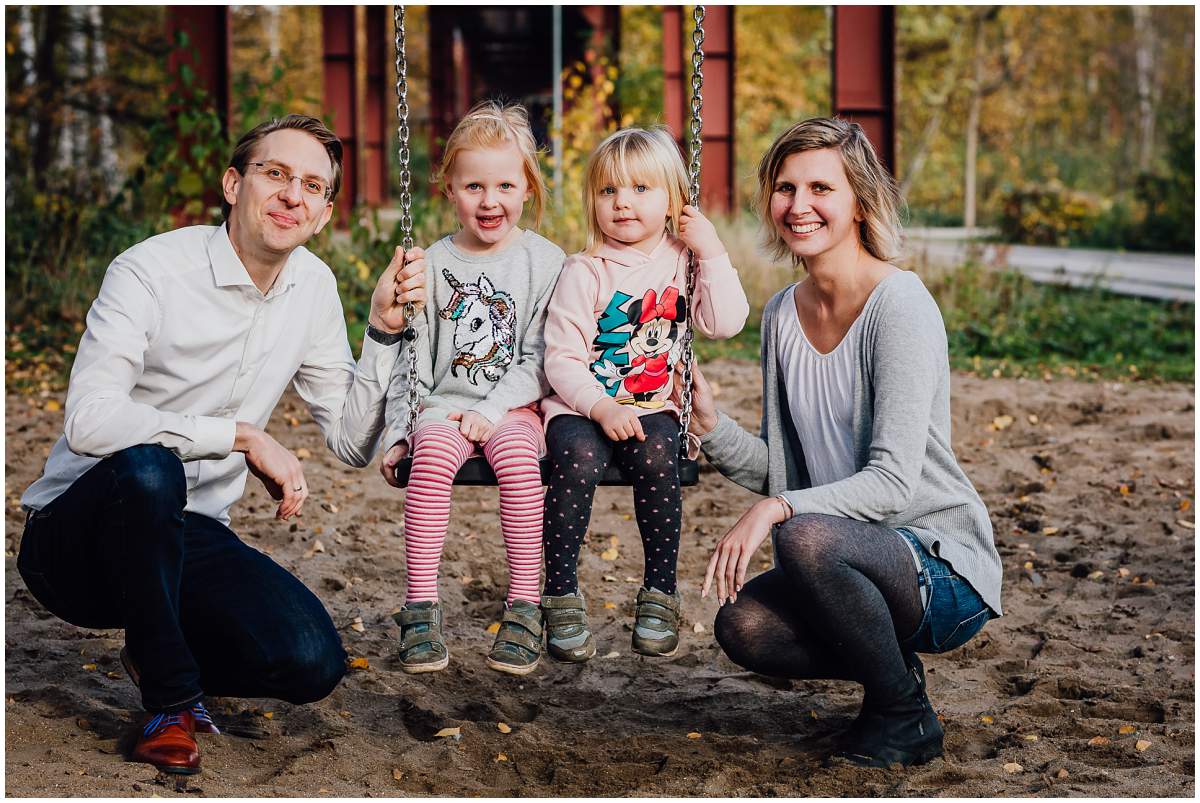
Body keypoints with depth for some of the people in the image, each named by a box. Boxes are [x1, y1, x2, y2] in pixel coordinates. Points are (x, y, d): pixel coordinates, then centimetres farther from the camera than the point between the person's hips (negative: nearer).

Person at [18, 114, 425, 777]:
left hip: (183, 537, 5)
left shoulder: (312, 286, 4)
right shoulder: (151, 271, -16)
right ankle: (172, 697, -17)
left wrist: (384, 329, -10)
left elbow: (351, 442, 3)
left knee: (312, 664, -19)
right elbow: (89, 421, -30)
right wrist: (244, 436, -30)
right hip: (73, 539, -5)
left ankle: (160, 650, 13)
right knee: (148, 469, -39)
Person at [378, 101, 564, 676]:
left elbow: (540, 359, -2)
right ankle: (420, 607, -27)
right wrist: (397, 431, -1)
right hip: (444, 406, 1)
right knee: (432, 456, -31)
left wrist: (494, 409, -14)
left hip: (513, 406, -1)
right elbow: (410, 362, 8)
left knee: (517, 456, -33)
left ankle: (523, 607, -25)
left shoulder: (545, 262, 2)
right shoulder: (433, 265, 8)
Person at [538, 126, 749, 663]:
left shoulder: (683, 261, 7)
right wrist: (600, 407, -22)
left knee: (656, 457, -30)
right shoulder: (585, 272, -3)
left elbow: (726, 322, -7)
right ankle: (561, 597, -19)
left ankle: (660, 594, -16)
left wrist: (712, 252, -11)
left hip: (651, 409, 2)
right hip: (580, 405, -1)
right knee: (579, 459, -32)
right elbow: (562, 358, -7)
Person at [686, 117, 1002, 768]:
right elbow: (776, 470, 8)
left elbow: (893, 481, -23)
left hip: (947, 571, -6)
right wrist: (710, 424, -9)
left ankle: (904, 716, -9)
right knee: (742, 626, -19)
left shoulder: (900, 304, -16)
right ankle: (895, 662, 9)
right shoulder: (783, 315, 6)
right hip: (855, 557, 6)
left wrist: (778, 508, -33)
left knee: (806, 538, -34)